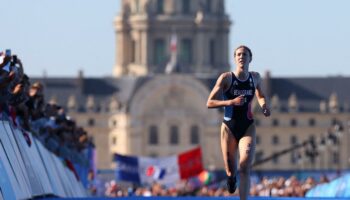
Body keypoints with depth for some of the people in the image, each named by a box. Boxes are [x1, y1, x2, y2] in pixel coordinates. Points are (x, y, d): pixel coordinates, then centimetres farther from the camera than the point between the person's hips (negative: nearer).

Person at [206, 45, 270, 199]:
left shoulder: (255, 78, 4)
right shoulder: (226, 78, -7)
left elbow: (260, 96, 26)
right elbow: (210, 103, -9)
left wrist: (264, 105, 3)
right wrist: (231, 102, -22)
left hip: (248, 127, 1)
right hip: (229, 127, -1)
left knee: (245, 168, -19)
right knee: (231, 171, 8)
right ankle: (231, 177, 47)